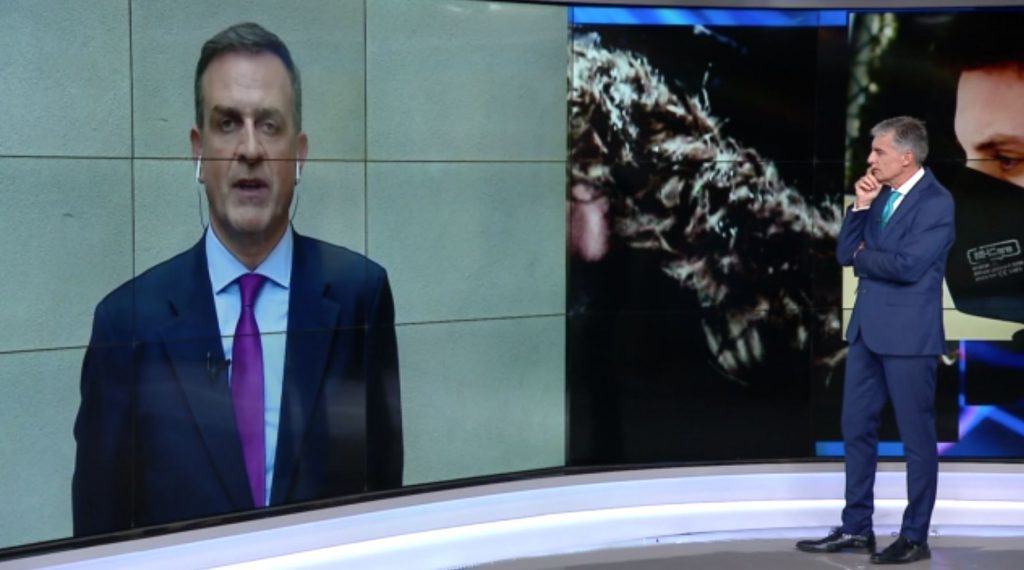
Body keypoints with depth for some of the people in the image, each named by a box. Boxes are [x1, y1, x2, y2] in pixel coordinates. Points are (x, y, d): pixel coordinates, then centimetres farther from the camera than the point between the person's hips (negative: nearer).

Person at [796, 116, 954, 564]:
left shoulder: (936, 202, -12)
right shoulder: (881, 194, 11)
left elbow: (907, 265, -23)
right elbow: (845, 254, 7)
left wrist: (864, 257, -5)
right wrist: (860, 206, -5)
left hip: (908, 334, -8)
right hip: (867, 328, 8)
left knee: (916, 435, 3)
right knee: (856, 427, 11)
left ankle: (915, 537, 12)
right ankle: (856, 527, 21)